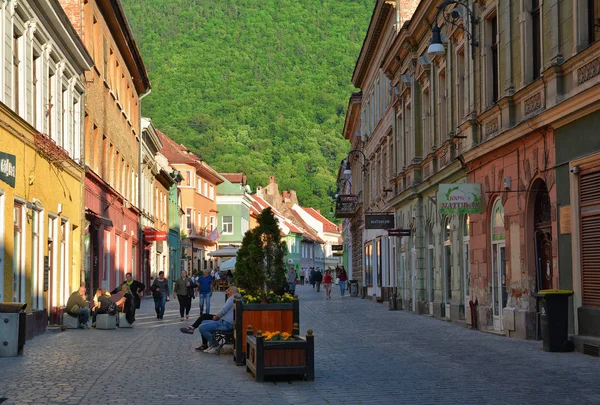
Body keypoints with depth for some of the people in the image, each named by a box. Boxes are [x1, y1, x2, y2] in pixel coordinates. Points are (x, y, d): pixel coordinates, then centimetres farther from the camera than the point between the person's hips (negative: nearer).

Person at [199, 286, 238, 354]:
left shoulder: (232, 298, -8)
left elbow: (223, 310, -14)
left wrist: (216, 317, 3)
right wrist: (217, 317, 16)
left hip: (226, 324, -11)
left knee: (202, 328, -16)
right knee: (204, 322, 23)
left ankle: (215, 346, -8)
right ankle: (211, 345, 14)